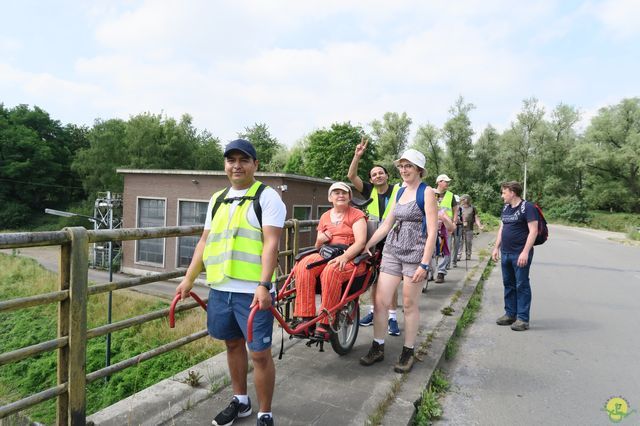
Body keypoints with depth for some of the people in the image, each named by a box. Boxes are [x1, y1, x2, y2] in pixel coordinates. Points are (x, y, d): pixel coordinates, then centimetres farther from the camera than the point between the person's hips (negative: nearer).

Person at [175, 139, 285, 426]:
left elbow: (271, 243, -16)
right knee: (233, 344, 19)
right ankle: (240, 401, 39)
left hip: (253, 291, -6)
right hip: (220, 288, 7)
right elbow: (205, 241, 16)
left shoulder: (267, 197, -6)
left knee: (260, 353, 1)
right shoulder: (217, 199, 14)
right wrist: (189, 279, 12)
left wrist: (263, 286, -25)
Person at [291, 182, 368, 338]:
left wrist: (344, 257, -28)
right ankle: (305, 317, -24)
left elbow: (360, 242, -11)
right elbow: (318, 246, 26)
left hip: (351, 258, -4)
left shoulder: (357, 215, 4)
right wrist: (320, 240, 1)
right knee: (303, 266, -27)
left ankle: (325, 323, -27)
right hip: (327, 255, 5)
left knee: (331, 271, -38)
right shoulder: (325, 217, 20)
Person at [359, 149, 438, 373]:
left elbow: (432, 232, -12)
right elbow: (387, 224, 16)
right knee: (380, 301, 3)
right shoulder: (399, 192, 13)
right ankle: (378, 348, 19)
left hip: (415, 253, -5)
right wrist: (367, 245, 10)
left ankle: (408, 352, 21)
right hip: (392, 250, 6)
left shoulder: (426, 193, -6)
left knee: (409, 305, 5)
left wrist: (424, 264, -17)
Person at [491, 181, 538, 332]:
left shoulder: (527, 207, -10)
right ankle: (510, 314, 23)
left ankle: (523, 319, 6)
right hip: (505, 253, 8)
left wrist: (525, 252, -21)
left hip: (520, 254, -8)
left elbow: (533, 231, -15)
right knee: (508, 284, 13)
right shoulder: (505, 208, 14)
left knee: (522, 286, -1)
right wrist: (496, 248, 14)